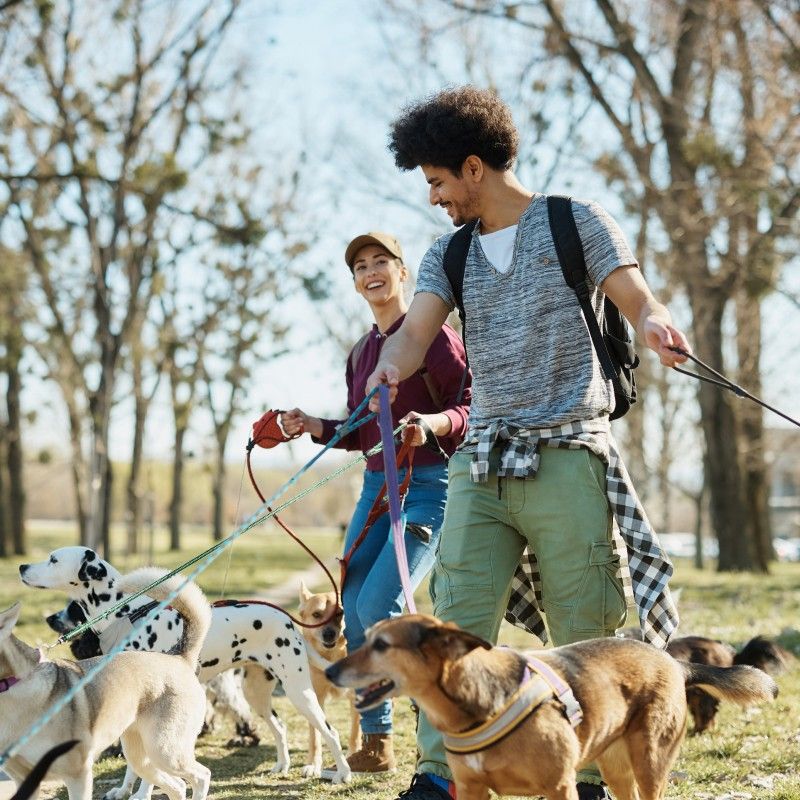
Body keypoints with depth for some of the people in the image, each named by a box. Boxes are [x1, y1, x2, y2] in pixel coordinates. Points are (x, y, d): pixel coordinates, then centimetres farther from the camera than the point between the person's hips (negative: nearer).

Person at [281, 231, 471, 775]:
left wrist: (433, 423, -30)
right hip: (377, 485, 8)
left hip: (430, 485, -8)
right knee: (353, 610, 2)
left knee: (379, 604, -19)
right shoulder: (361, 353, 14)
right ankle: (377, 741, 14)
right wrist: (313, 426, 4)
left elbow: (471, 409, -11)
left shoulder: (434, 336, -7)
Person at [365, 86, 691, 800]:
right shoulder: (450, 254, 16)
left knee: (587, 633, -2)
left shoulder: (577, 223, 4)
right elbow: (417, 326, 0)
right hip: (480, 464, 4)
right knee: (457, 624, -5)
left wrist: (654, 323, -32)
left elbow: (636, 297, -7)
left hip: (567, 456, -4)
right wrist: (391, 369, -24)